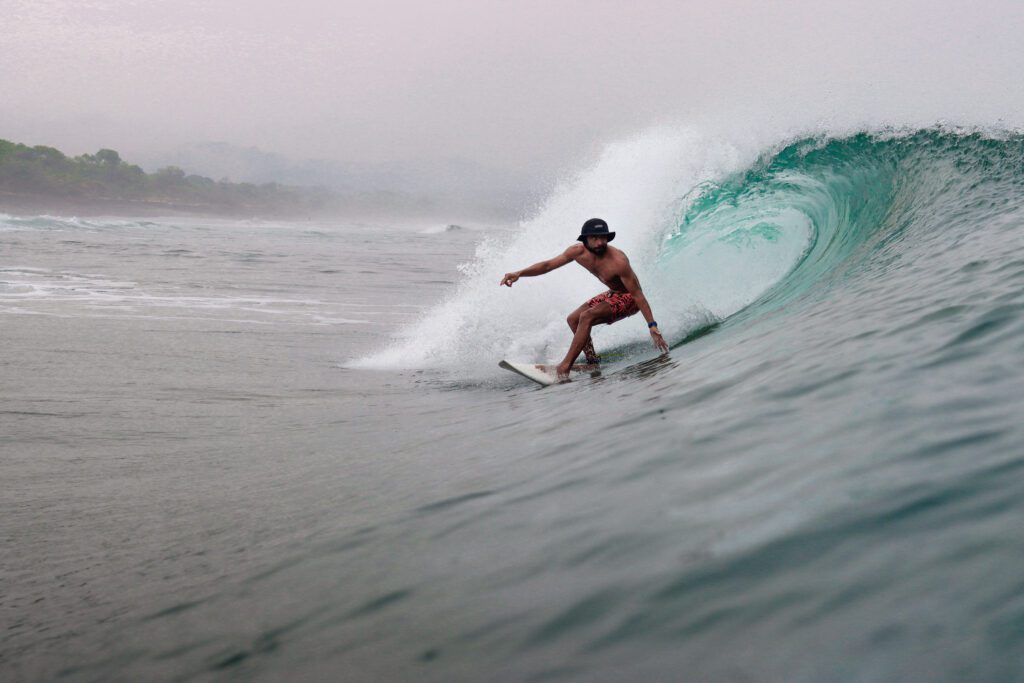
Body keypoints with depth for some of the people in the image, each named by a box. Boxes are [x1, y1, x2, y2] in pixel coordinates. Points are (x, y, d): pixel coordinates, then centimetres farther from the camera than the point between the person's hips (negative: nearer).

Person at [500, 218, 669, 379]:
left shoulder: (618, 261, -33)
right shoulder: (579, 252, -14)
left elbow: (638, 294, -28)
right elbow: (548, 265, -6)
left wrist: (652, 326, -31)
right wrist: (519, 273, -20)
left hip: (629, 298, -8)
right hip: (613, 293, 8)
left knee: (587, 317, -25)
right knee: (573, 319, 11)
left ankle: (565, 368, -26)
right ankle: (593, 362, 13)